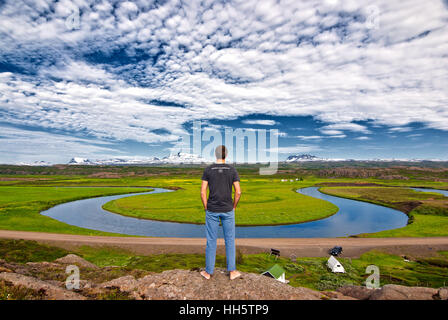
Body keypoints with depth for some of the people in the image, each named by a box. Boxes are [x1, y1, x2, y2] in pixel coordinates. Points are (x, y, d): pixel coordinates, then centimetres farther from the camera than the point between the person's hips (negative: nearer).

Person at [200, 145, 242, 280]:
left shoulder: (208, 170, -5)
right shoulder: (232, 170, -5)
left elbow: (203, 192, -8)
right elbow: (238, 192, -8)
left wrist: (206, 208, 5)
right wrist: (233, 207, 7)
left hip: (212, 210, 0)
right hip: (227, 210, 0)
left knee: (211, 240, 11)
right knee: (230, 240, 14)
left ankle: (208, 272, 23)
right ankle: (232, 271, 22)